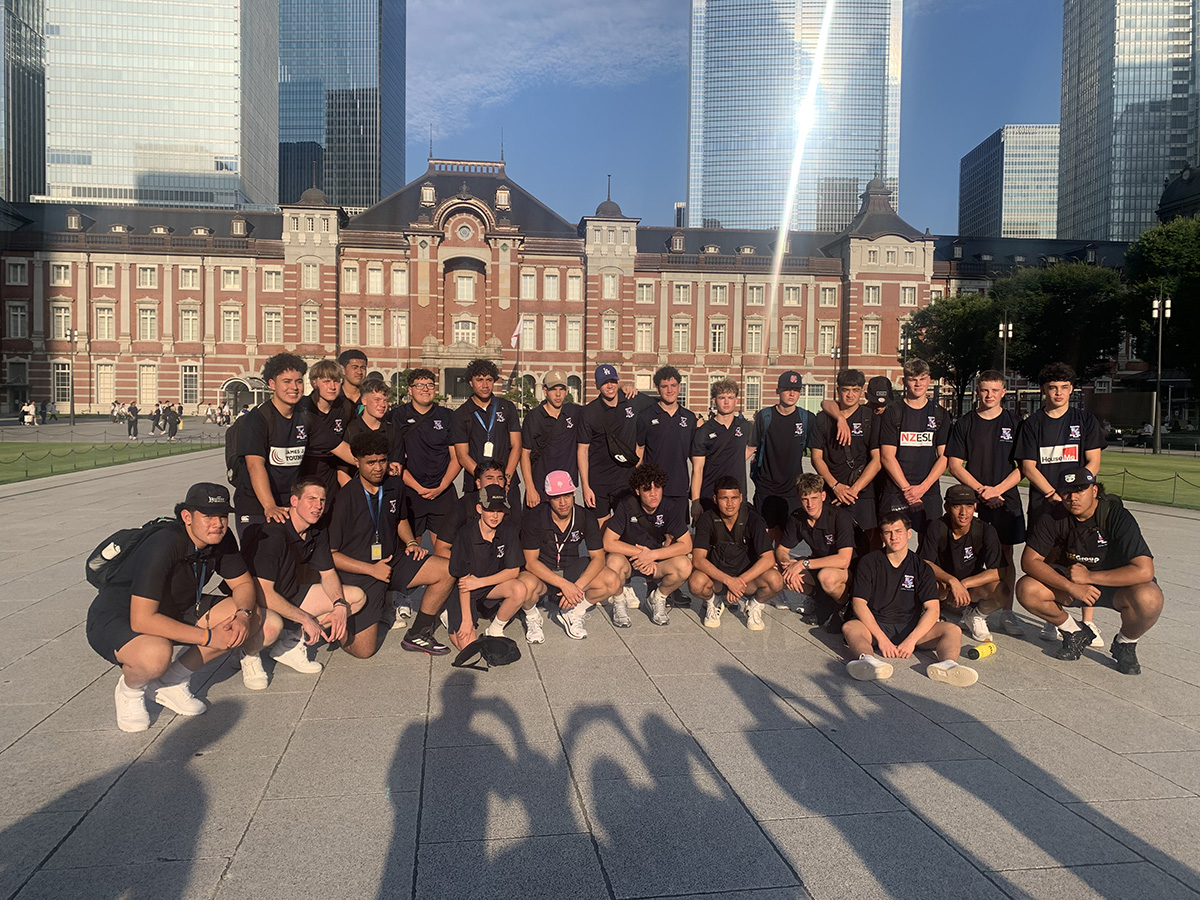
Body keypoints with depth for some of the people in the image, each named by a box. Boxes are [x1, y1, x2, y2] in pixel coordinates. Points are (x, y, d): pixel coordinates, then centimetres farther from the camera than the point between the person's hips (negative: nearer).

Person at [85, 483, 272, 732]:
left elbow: (244, 583, 2)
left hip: (178, 611, 7)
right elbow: (142, 620, -35)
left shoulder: (221, 539, -11)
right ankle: (129, 689, -2)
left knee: (256, 618, -8)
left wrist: (243, 614, -20)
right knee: (156, 654, -41)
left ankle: (172, 681, 2)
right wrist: (208, 637, -31)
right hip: (116, 618, -7)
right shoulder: (163, 546, -32)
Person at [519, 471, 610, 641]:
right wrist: (564, 584, -30)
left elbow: (598, 558, -11)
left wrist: (577, 587, -27)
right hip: (541, 572, -3)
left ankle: (573, 614, 5)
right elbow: (531, 562, -20)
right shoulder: (533, 518, -18)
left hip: (571, 568, 3)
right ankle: (532, 617, -1)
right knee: (527, 585, -39)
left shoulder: (586, 517, -11)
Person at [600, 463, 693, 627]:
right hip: (626, 559, -2)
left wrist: (652, 555, -22)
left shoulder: (671, 509, -11)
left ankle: (658, 598, 5)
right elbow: (608, 543, -19)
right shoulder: (626, 505, -17)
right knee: (614, 561, -38)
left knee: (684, 566, -28)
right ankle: (619, 601, -4)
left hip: (656, 563, 2)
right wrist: (641, 552, -19)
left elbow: (686, 545, -13)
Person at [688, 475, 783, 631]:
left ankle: (754, 605, 4)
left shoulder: (753, 520, -13)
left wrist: (740, 581, -30)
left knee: (775, 581, -31)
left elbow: (768, 558, -21)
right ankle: (712, 602, 3)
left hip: (747, 576, 0)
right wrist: (728, 580, -33)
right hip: (716, 576, 0)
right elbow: (698, 559, -21)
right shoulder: (707, 520, -12)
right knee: (696, 583, -34)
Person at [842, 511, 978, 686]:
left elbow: (933, 609, -6)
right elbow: (859, 603, -7)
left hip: (911, 627, 2)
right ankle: (868, 659, -63)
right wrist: (881, 638, -21)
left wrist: (912, 639, -22)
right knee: (849, 628, -33)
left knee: (953, 630, -21)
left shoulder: (921, 568, 5)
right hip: (876, 626, -2)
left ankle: (947, 663, -51)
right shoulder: (869, 562, 1)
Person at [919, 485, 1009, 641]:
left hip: (973, 593, 1)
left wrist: (964, 583, -28)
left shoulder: (985, 531, -13)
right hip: (943, 590, -1)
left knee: (1000, 590, -30)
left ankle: (975, 617, 3)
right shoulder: (937, 528, -15)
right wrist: (952, 580, -36)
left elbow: (1000, 571, -18)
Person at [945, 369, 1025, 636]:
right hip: (973, 501, -1)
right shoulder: (964, 424, 3)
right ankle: (973, 614, 10)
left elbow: (1024, 465, 1)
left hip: (1006, 500, 1)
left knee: (1006, 556, 8)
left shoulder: (1015, 423, 4)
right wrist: (981, 489, -11)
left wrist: (997, 489, -11)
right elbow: (954, 465, -1)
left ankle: (1006, 612, 18)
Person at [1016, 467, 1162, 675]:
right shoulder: (1053, 517, -16)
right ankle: (1075, 633, 6)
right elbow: (1029, 560, -19)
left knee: (1149, 598, -35)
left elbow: (1145, 571, -31)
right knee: (1026, 589, -23)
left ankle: (1124, 644, 0)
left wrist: (1089, 576, -29)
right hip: (1069, 578, 3)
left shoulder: (1117, 515, -24)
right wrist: (1071, 587, -31)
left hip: (1114, 581, -2)